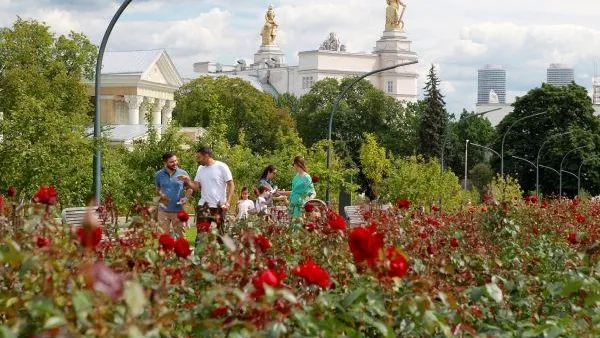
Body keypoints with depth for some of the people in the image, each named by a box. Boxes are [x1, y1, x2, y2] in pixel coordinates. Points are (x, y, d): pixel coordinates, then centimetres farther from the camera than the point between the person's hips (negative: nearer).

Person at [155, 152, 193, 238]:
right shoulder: (159, 175, 3)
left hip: (178, 210, -1)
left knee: (180, 235, 4)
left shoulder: (183, 173, -1)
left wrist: (185, 197, -11)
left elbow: (189, 188, 8)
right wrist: (160, 194, -6)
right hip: (163, 210, 1)